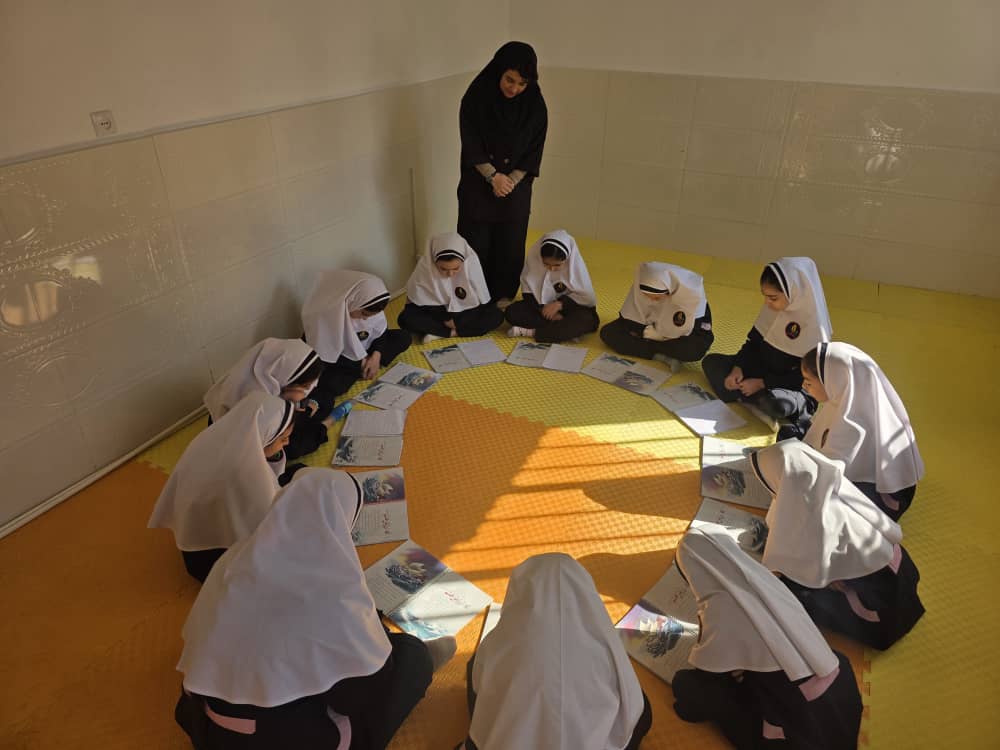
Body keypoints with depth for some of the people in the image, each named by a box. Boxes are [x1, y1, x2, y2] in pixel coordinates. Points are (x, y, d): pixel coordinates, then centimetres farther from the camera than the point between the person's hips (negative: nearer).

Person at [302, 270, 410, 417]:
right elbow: (322, 356, -24)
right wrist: (360, 362, -20)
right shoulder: (323, 315, -34)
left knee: (403, 338, -2)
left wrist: (376, 355, -17)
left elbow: (381, 330, -2)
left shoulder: (366, 306, -19)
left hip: (361, 349, 6)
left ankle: (366, 367, -8)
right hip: (333, 362, -6)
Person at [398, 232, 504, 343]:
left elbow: (481, 300, -14)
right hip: (436, 313, -1)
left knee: (496, 315, -26)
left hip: (465, 313, 1)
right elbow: (417, 300, -13)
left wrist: (455, 321, -19)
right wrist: (444, 318, -18)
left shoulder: (471, 262, -23)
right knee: (405, 318, -29)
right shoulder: (425, 265, -24)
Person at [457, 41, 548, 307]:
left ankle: (504, 298, 23)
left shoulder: (535, 105, -8)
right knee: (476, 244, 3)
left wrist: (511, 181, -14)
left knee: (510, 245, 7)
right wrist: (493, 176, -17)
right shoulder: (477, 97, -11)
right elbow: (471, 145, -9)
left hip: (516, 187, 1)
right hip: (477, 185, -1)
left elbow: (534, 149, -4)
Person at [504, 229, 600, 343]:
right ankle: (567, 330, -24)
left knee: (585, 320, -35)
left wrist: (560, 304, -27)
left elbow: (587, 297, -15)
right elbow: (528, 291, -8)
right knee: (511, 312, -23)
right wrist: (542, 308, -23)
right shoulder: (534, 255, -18)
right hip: (542, 306, 3)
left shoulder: (575, 262, -21)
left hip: (568, 307, -2)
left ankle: (532, 332, -26)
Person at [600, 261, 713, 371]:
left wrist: (646, 333, -20)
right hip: (654, 320, 4)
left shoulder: (691, 292, -35)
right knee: (608, 333, -17)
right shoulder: (642, 279, -29)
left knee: (696, 349, -37)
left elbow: (677, 332, -26)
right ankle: (664, 357, -22)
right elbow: (630, 317, -16)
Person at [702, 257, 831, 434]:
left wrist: (761, 383, -21)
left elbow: (804, 377, -19)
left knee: (773, 402, -41)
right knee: (711, 362, -9)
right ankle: (758, 404, -20)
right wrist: (737, 368, -12)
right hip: (761, 368, 7)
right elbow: (753, 342, 5)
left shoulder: (813, 324, -23)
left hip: (793, 386, -7)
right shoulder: (772, 308, -7)